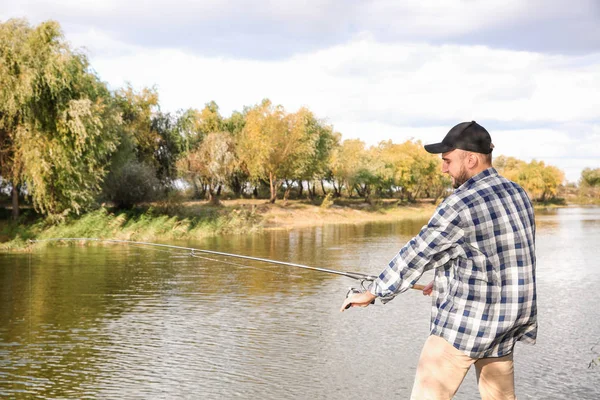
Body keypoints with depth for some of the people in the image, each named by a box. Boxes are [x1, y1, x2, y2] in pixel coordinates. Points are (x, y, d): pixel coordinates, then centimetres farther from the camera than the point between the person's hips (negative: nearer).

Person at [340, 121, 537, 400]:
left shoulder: (459, 206, -19)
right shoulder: (518, 194, 6)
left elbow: (416, 255, -11)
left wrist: (373, 293, 1)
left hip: (465, 324, -8)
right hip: (507, 323, 8)